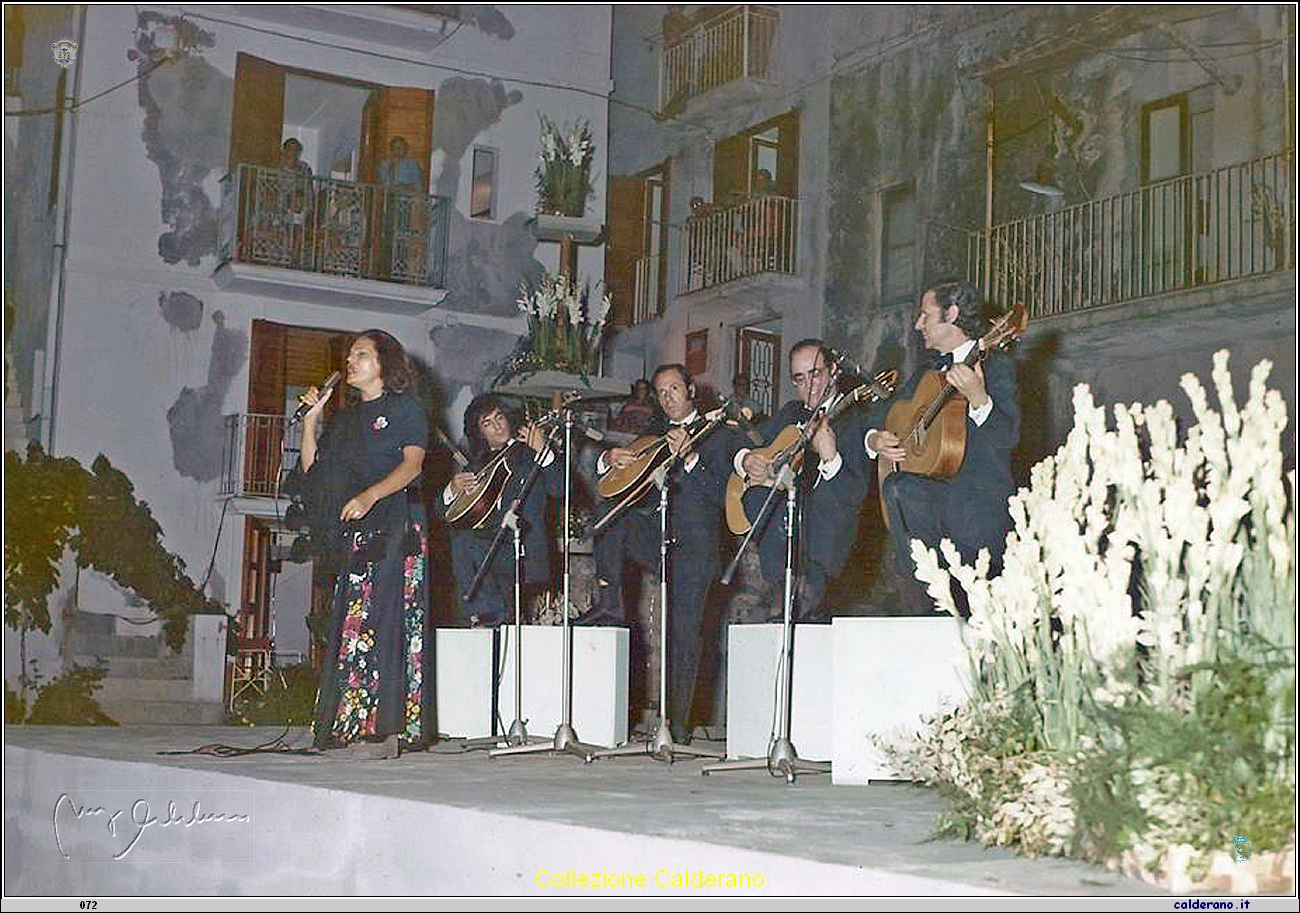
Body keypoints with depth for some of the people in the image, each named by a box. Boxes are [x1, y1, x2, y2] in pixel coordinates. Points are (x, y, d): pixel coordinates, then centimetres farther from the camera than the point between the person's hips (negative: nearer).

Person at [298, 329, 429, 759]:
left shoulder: (406, 408, 5)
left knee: (383, 621, -14)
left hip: (393, 526, -7)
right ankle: (347, 727, 1)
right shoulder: (345, 418, 24)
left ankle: (384, 729, -17)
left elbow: (412, 464, -9)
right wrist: (310, 418, 10)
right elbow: (313, 467, 20)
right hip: (349, 531, 7)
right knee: (345, 624, 0)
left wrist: (370, 496, -21)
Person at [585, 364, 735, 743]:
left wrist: (689, 457, -17)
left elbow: (721, 493, -5)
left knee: (684, 633, -10)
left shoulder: (716, 435, 8)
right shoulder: (653, 435, 22)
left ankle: (677, 723, -4)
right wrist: (610, 459, -3)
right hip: (651, 536, 4)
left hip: (692, 545, -4)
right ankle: (610, 602, -20)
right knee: (614, 507, -24)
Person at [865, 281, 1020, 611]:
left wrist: (978, 399, -34)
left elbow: (1008, 436, -16)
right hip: (931, 492, 5)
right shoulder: (926, 376, 20)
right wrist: (875, 440, 2)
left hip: (980, 499, -5)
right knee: (897, 488, -29)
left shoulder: (996, 367, -1)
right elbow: (882, 416, 26)